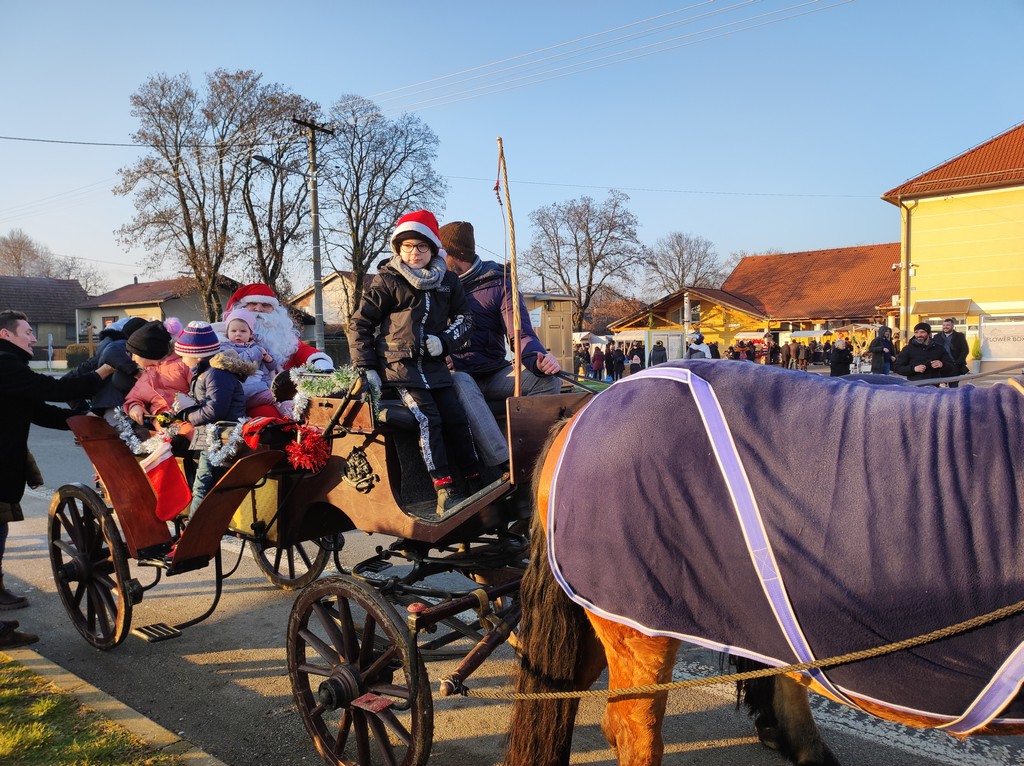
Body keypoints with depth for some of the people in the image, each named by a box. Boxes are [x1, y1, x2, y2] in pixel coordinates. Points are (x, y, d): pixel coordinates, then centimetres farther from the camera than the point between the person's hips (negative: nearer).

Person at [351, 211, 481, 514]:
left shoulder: (448, 281, 9)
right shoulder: (387, 281, -3)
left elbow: (464, 318, 14)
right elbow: (360, 324, -1)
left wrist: (445, 340, -7)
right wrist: (366, 368, -7)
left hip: (434, 365, 5)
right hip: (400, 364, -4)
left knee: (457, 418, 0)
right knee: (427, 419, -18)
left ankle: (477, 484, 12)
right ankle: (445, 492, -18)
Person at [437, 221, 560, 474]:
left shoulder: (499, 282, 4)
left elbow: (520, 334, -4)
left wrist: (538, 359, -26)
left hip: (493, 375, 1)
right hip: (454, 374, -1)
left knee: (548, 381, -24)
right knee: (462, 384, -38)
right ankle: (504, 466, -47)